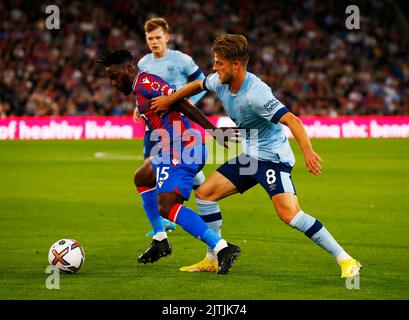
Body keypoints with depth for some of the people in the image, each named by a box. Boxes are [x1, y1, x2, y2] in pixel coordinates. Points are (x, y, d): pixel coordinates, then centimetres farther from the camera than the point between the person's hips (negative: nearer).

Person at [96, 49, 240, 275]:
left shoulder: (144, 82, -10)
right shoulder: (141, 88, 21)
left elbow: (181, 104, -18)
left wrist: (213, 131, -23)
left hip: (182, 151, -11)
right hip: (175, 152, 11)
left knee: (167, 208, -21)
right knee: (142, 178, 32)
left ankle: (222, 248, -29)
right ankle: (160, 240, 34)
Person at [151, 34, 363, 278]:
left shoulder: (255, 93, -27)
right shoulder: (221, 82, -2)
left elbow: (291, 120, -35)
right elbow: (198, 85, 22)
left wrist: (308, 151, -49)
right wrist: (169, 100, 29)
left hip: (272, 157, -9)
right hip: (247, 157, 9)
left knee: (289, 213, -25)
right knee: (205, 193, 6)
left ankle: (345, 260, -20)